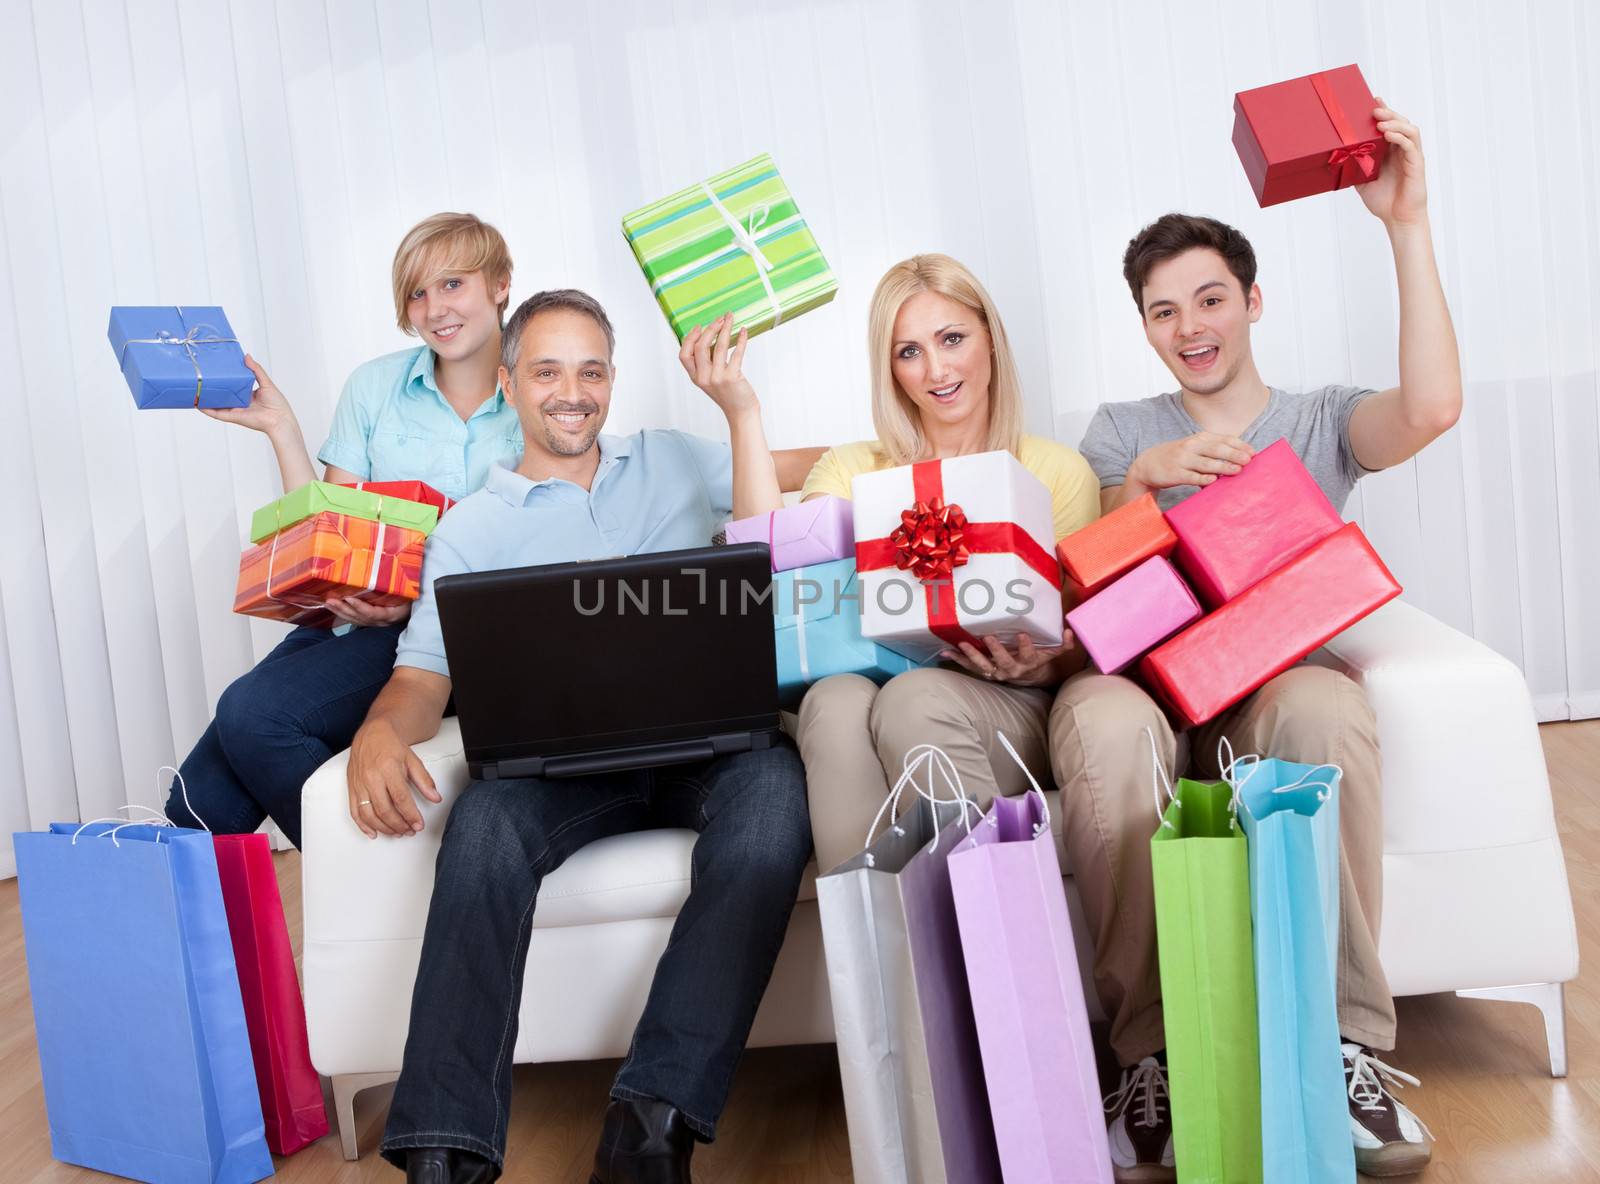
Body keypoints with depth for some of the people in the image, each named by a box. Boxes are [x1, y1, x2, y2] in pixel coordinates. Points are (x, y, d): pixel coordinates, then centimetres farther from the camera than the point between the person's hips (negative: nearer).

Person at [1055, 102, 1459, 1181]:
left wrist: (1408, 224, -11)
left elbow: (1432, 407, -10)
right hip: (1139, 676, 1)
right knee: (1107, 727, -37)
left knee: (1326, 707, -37)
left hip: (1271, 681, 0)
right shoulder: (1121, 432, 18)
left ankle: (1344, 1043, -25)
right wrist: (1145, 479, -12)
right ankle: (1153, 1056, -27)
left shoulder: (1322, 422, 14)